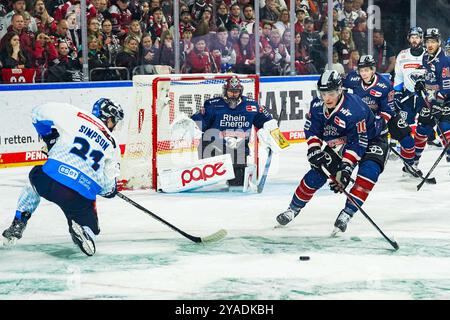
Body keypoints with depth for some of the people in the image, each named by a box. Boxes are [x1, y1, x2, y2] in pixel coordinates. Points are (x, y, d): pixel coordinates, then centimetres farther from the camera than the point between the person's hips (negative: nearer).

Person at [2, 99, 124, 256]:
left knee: (35, 177, 36)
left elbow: (40, 113, 9)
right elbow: (108, 188, 11)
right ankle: (80, 227, -13)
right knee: (89, 228, 23)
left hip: (50, 180, 1)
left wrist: (50, 136, 23)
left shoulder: (76, 116, 9)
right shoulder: (113, 146, 14)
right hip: (81, 199, -1)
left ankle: (17, 225, 28)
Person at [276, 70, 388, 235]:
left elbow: (358, 143, -34)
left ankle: (346, 214, -24)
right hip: (339, 142, 5)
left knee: (368, 172, -31)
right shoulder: (317, 105, -18)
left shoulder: (355, 109, -37)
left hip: (371, 138, -5)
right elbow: (311, 130, -4)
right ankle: (293, 209, 17)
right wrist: (314, 150, -20)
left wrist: (346, 168, -39)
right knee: (317, 174, -2)